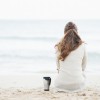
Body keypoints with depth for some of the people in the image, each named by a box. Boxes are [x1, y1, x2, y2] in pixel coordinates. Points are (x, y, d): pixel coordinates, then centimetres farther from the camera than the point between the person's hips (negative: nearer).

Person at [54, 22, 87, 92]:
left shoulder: (59, 46, -2)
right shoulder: (82, 45, -3)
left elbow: (58, 66, 10)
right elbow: (84, 66, 9)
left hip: (61, 85, 1)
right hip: (78, 85, -1)